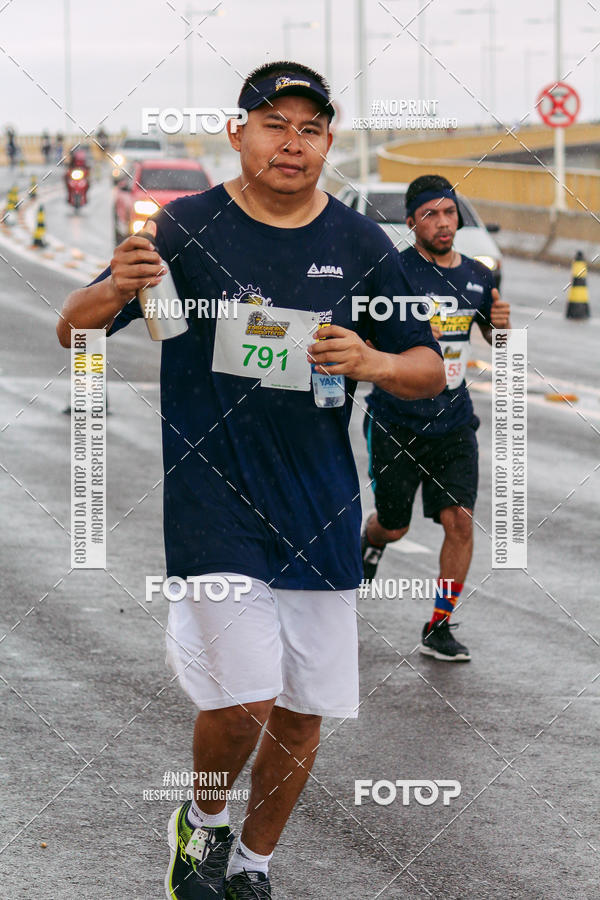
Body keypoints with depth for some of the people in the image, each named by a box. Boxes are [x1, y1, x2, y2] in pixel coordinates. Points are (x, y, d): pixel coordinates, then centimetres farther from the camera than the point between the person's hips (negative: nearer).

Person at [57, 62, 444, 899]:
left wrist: (376, 364, -16)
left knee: (303, 711, 8)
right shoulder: (187, 228, -4)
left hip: (323, 514, 3)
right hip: (215, 507, -3)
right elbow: (73, 329, -5)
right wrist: (117, 289, -28)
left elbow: (430, 369, 8)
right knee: (244, 701, -12)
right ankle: (202, 821, 19)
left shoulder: (362, 245, 4)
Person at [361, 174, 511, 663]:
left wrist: (502, 324, -6)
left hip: (454, 423, 3)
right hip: (396, 421, -3)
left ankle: (438, 629, 2)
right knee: (394, 526, 10)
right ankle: (371, 541, 48)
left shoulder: (478, 276, 4)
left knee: (459, 520, -10)